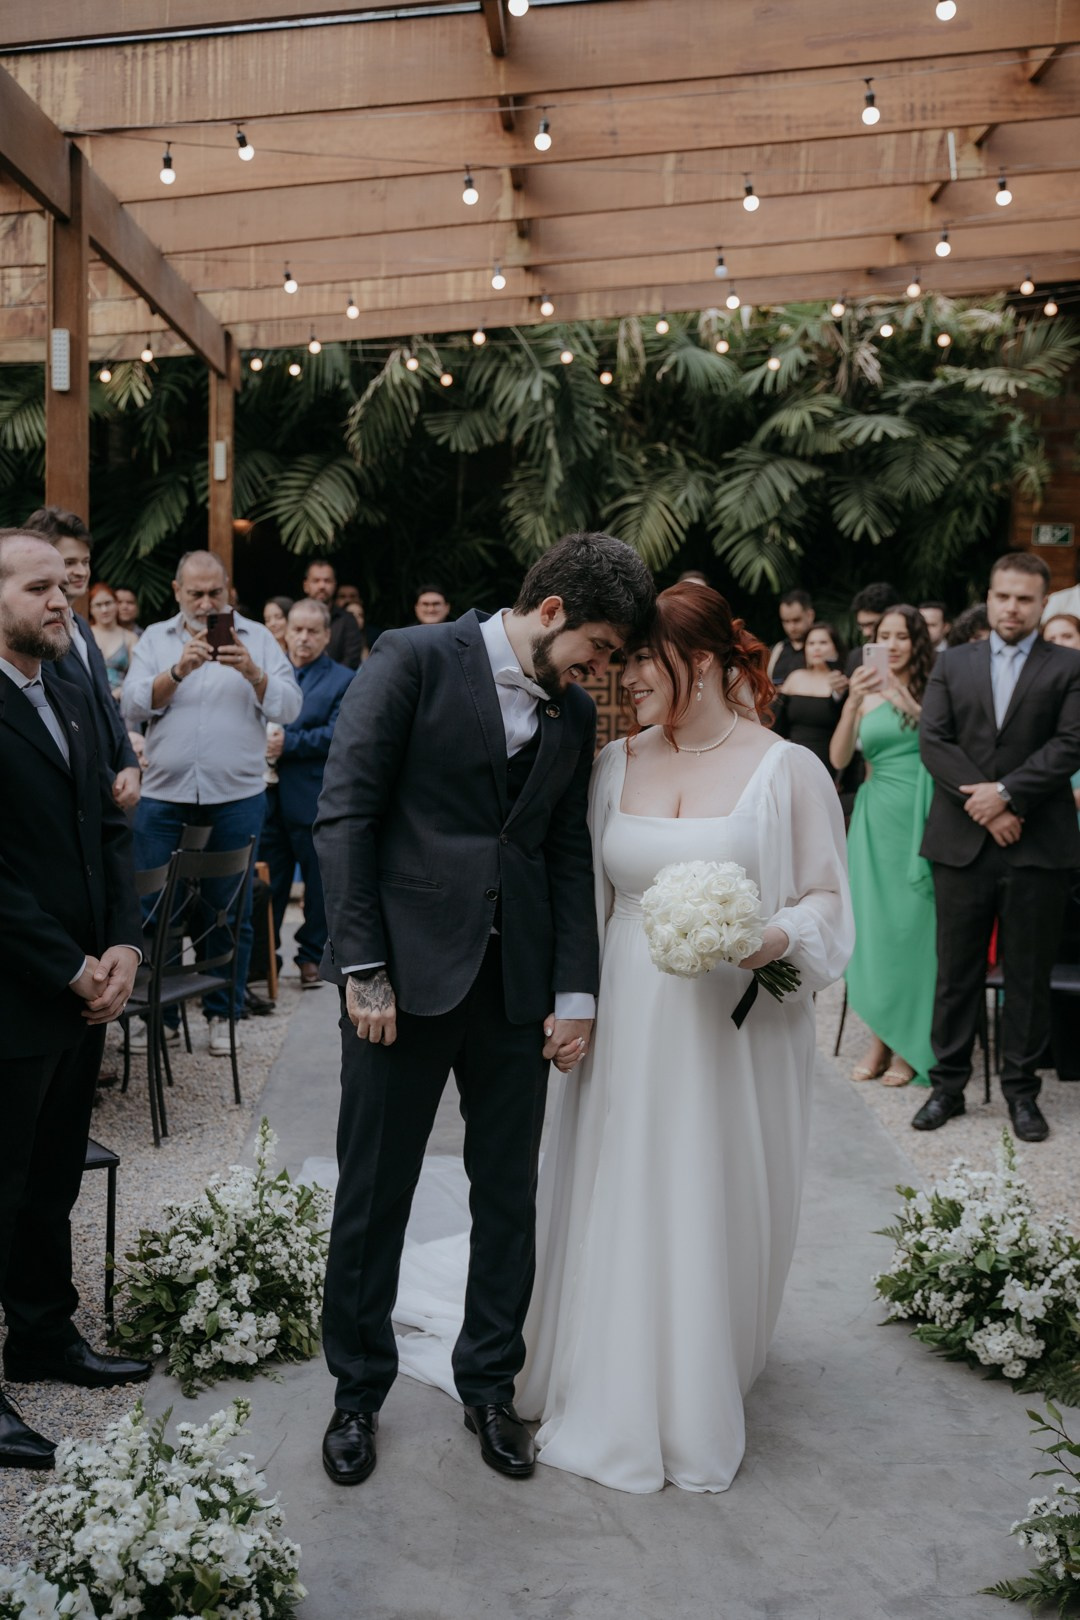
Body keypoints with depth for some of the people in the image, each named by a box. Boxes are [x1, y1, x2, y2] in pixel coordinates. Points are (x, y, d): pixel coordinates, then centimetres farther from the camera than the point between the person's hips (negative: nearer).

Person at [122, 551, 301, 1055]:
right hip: (164, 794, 1)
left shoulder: (256, 637, 6)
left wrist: (251, 672, -19)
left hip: (236, 796, -1)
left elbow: (289, 707, -3)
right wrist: (179, 670, -17)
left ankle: (223, 1013, 17)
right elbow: (132, 707, -4)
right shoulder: (155, 639, 9)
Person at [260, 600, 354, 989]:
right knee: (268, 881, 10)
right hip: (268, 796, 3)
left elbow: (339, 735, -12)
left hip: (316, 800, -3)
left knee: (319, 882, 7)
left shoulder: (343, 680, 0)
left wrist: (288, 743, -19)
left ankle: (312, 957, 18)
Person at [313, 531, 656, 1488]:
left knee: (509, 1195, 11)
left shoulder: (574, 713, 11)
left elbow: (571, 858, 12)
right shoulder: (414, 661, -5)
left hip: (517, 984, 5)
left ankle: (490, 1384, 30)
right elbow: (346, 813, -9)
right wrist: (362, 967, -12)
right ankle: (358, 1391, 27)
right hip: (406, 974, -4)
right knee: (373, 1195, 7)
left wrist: (576, 992, 3)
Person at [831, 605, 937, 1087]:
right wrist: (852, 703, -16)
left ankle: (910, 1045, 8)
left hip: (920, 820, -2)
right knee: (872, 924, 3)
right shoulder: (866, 694, 7)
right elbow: (839, 759, -3)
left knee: (912, 924, -2)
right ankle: (880, 1036, 14)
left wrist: (909, 704, -19)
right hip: (875, 817, 2)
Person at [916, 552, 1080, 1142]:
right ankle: (948, 1084, 18)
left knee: (1028, 975, 7)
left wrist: (1006, 793, -16)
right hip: (962, 843, 1)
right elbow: (934, 741, -1)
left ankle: (1021, 1089, 19)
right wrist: (982, 803, -12)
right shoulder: (952, 665, 10)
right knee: (956, 971, 8)